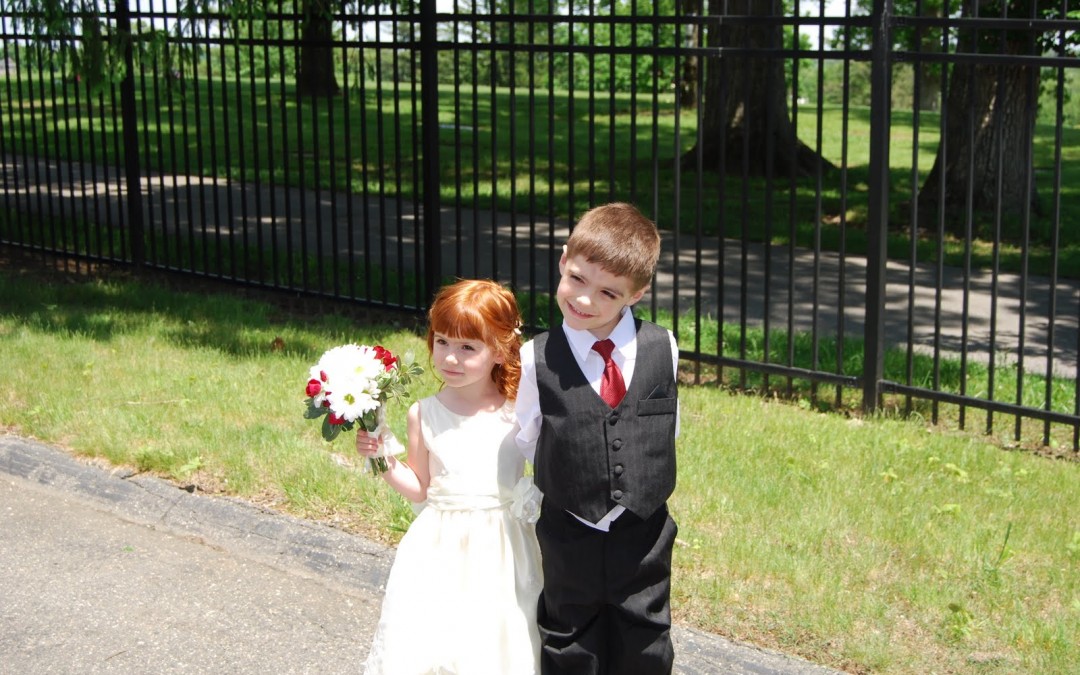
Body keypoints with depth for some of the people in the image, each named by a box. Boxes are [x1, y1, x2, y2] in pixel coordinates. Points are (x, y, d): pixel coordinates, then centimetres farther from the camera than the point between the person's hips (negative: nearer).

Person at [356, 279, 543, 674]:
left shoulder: (521, 412, -5)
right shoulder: (423, 415, 1)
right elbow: (420, 489, 7)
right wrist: (383, 460, -5)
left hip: (503, 549, -1)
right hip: (440, 552, 1)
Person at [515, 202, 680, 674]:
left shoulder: (662, 349, -7)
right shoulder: (538, 360, -13)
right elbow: (524, 440, 0)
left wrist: (645, 478, 3)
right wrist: (564, 481, -1)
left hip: (645, 535, 1)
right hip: (570, 541, -1)